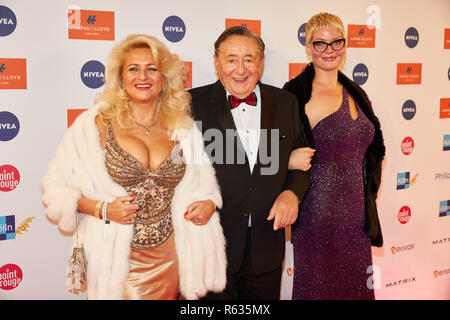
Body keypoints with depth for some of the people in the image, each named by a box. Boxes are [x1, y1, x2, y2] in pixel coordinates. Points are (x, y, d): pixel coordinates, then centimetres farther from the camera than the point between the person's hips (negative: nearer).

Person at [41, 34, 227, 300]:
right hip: (116, 258, -2)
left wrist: (209, 201, -4)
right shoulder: (96, 124, -7)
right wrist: (102, 209, -17)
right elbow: (56, 185, -4)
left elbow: (202, 179, 16)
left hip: (169, 259, 3)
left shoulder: (183, 128, 2)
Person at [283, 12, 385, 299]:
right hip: (317, 215, -6)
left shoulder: (355, 94, 11)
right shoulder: (297, 95, -9)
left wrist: (368, 200, 13)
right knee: (317, 288, 7)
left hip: (357, 216, 6)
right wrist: (291, 161, -28)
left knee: (356, 286, 16)